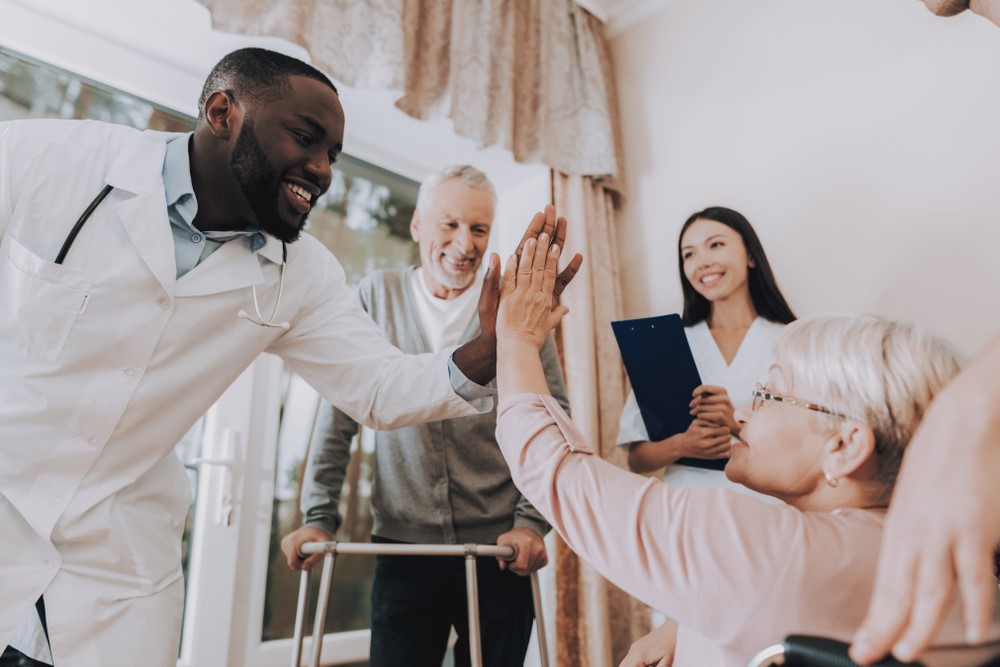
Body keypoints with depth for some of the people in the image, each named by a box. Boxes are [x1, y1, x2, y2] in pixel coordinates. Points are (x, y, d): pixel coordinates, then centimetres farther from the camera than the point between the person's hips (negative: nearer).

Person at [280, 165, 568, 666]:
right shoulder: (377, 297, 2)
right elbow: (340, 414, 1)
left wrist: (532, 521, -10)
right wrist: (319, 517, -2)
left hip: (499, 549, 0)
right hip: (403, 545, 1)